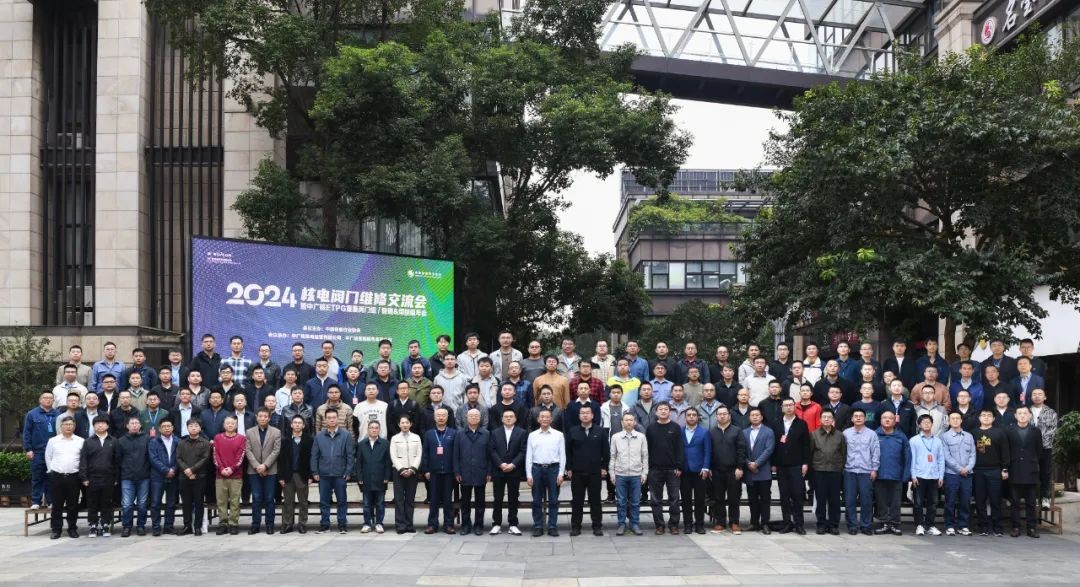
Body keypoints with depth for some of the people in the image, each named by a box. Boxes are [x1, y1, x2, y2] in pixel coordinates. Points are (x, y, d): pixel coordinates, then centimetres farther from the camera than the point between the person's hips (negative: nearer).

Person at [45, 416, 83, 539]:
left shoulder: (80, 441, 3)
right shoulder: (53, 441, 4)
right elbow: (48, 458, 11)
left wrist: (81, 472, 4)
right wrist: (52, 471, 9)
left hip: (73, 477, 0)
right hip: (56, 476, 0)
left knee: (73, 504, 3)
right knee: (57, 504, 3)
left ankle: (72, 528, 12)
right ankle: (56, 529, 11)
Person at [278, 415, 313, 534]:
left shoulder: (309, 440, 0)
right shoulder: (285, 441, 6)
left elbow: (311, 458, -3)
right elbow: (281, 459, 4)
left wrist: (310, 476, -8)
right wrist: (281, 476, -3)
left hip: (302, 475, -2)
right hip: (288, 475, 2)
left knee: (303, 502, 3)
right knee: (288, 502, 4)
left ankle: (302, 524, 10)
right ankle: (287, 524, 9)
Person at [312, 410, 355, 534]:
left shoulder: (346, 435, -2)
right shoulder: (319, 436, 4)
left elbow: (350, 455, -2)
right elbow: (314, 455, 6)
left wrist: (348, 472, -6)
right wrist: (315, 472, 1)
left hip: (340, 475, -2)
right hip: (323, 475, 2)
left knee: (342, 501, 4)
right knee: (324, 501, 7)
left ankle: (342, 525, 11)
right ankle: (324, 525, 15)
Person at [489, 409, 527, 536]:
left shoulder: (522, 433, 4)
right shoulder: (495, 432, 8)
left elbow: (523, 451, -3)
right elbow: (492, 450, 0)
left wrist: (513, 465, -14)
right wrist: (501, 464, -12)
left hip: (514, 471, -1)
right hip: (498, 470, 1)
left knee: (513, 499, 4)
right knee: (498, 499, 3)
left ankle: (513, 525, 9)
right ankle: (496, 524, 9)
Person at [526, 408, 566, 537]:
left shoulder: (558, 435, 3)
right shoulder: (532, 435, 5)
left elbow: (562, 455, 2)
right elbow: (528, 456, 4)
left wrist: (561, 474, -4)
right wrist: (528, 475, -1)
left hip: (553, 469, -1)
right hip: (537, 469, 1)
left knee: (553, 500, 3)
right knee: (537, 501, 5)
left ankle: (552, 527, 9)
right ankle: (538, 527, 11)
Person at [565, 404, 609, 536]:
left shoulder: (600, 431, 2)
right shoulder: (572, 431, 3)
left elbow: (606, 451, 4)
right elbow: (568, 451, 4)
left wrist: (604, 467, 0)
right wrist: (569, 468, 0)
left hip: (595, 472, 0)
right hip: (577, 472, 0)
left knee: (595, 500, 5)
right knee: (577, 500, 4)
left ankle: (597, 526, 12)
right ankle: (575, 526, 10)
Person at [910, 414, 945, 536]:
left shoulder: (937, 441, 10)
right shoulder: (914, 440, 3)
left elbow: (941, 459, 10)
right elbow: (912, 459, -1)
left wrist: (941, 476, 4)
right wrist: (913, 476, -7)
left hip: (934, 476, 3)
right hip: (919, 476, -2)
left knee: (932, 503, 5)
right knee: (918, 503, -1)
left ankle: (930, 526, 12)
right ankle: (919, 525, 6)